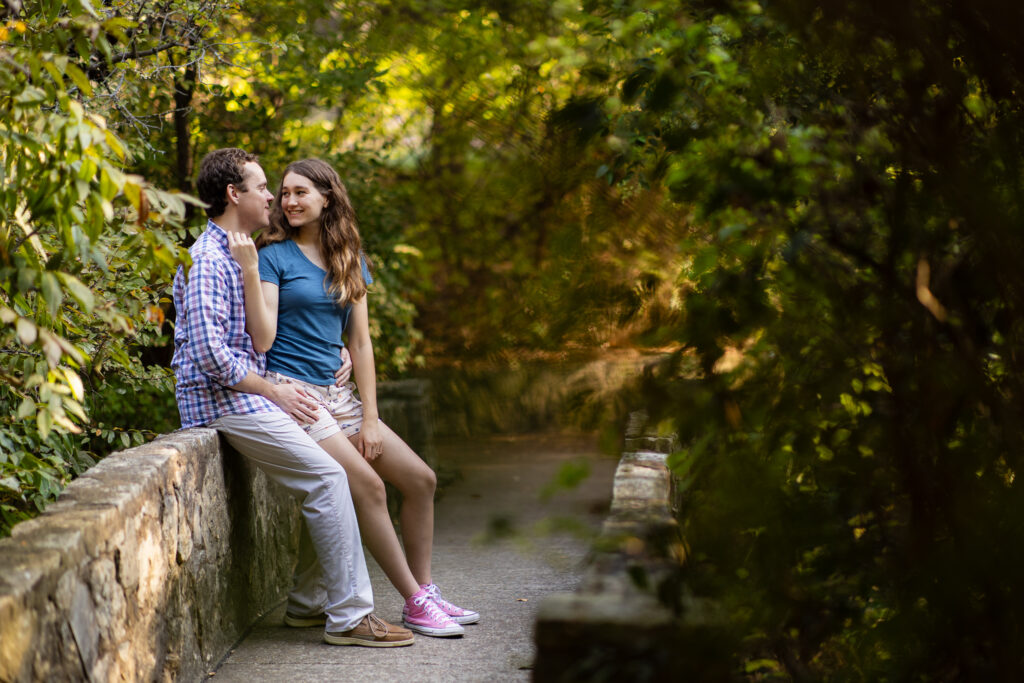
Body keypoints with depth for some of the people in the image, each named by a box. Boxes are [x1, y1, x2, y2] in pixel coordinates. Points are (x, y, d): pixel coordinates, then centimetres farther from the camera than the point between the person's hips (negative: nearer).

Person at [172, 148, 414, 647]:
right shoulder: (207, 260, -13)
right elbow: (209, 353, -23)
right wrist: (273, 392, -16)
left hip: (248, 394, 10)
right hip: (223, 399, -10)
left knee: (323, 481, 5)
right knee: (327, 477, -16)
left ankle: (308, 602, 13)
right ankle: (349, 616, -13)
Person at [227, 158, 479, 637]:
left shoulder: (349, 260, 13)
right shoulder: (274, 255, -4)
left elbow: (361, 342, 10)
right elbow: (262, 339, -14)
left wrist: (370, 418, 4)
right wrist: (250, 272, -21)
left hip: (336, 393, 7)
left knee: (420, 479, 2)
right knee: (367, 486, -18)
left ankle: (424, 591, 12)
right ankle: (415, 603, -9)